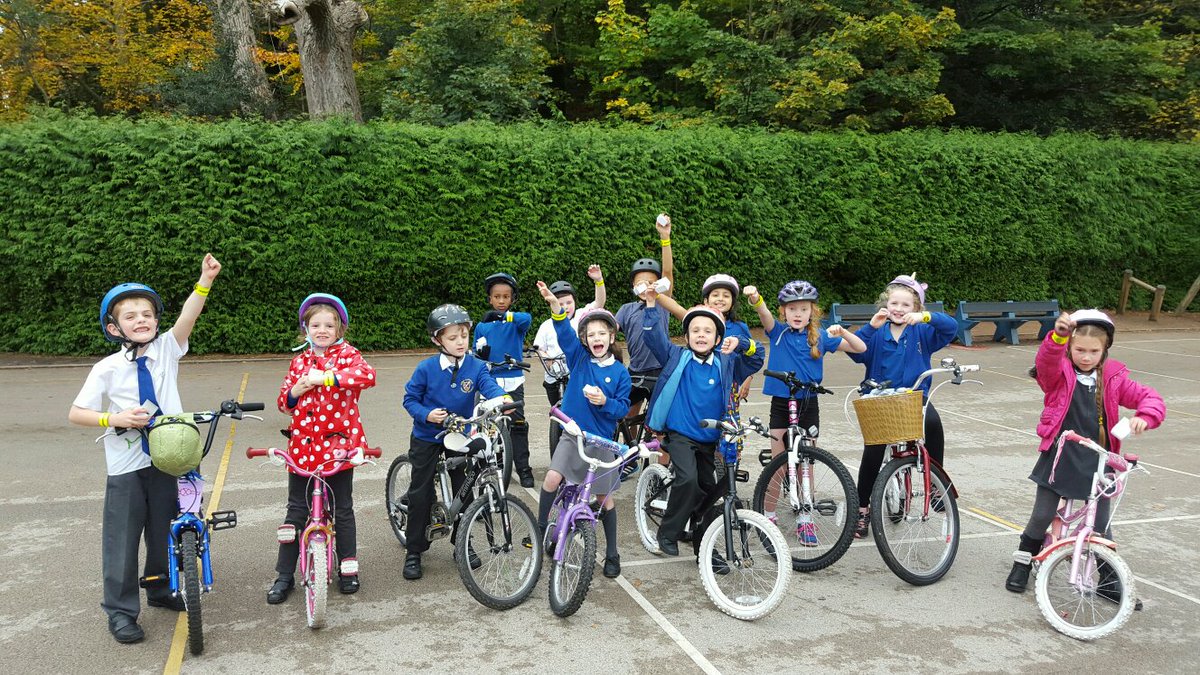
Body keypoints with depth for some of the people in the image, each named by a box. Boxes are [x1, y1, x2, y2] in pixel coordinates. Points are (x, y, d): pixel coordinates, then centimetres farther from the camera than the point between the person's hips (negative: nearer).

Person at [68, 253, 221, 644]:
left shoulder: (167, 350, -1)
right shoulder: (107, 368, -6)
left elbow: (187, 318, -19)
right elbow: (75, 414, -2)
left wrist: (205, 282, -34)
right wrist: (114, 418, -19)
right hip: (126, 466, -2)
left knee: (165, 530, 16)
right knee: (121, 537, 5)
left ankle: (160, 590, 37)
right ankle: (121, 610, 20)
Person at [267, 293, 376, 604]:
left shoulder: (346, 354, -3)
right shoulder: (300, 361, 9)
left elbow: (368, 374, -25)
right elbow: (284, 403, 11)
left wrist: (325, 378, -27)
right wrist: (294, 392, -11)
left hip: (338, 446, -3)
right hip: (303, 445, 3)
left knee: (342, 511, 8)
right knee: (296, 510, 9)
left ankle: (347, 569, 23)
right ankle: (284, 575, 19)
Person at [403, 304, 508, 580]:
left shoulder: (476, 366, -10)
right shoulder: (426, 368, -14)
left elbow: (489, 386, -24)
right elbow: (410, 399, -6)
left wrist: (503, 397, -46)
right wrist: (426, 414, -24)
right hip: (427, 437, -2)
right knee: (420, 493, 1)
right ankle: (414, 551, 14)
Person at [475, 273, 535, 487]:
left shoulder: (516, 323, -1)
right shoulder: (481, 326, 7)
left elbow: (527, 318, -26)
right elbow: (475, 356, 12)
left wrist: (503, 315, -39)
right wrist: (480, 355, -12)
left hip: (513, 382, -2)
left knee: (518, 425, -4)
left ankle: (523, 469, 4)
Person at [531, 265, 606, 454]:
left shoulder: (582, 315, 1)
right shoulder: (547, 326, 5)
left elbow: (599, 302, -12)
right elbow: (540, 350, 8)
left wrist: (599, 280, -28)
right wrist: (547, 360, -14)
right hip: (556, 380, 1)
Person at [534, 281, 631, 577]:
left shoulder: (620, 372, -5)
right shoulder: (579, 358, -3)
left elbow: (623, 407, -5)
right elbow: (565, 333, -19)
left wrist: (605, 402, -26)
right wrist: (556, 307, -37)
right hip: (572, 433, 1)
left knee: (603, 496, 7)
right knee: (552, 478, -18)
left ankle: (612, 554, 22)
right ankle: (541, 528, 6)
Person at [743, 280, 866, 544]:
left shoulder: (820, 336, 1)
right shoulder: (778, 332, -2)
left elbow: (860, 348, 0)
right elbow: (764, 314, -24)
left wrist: (842, 332, -19)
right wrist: (755, 299, -46)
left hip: (808, 403, 1)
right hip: (781, 402, -1)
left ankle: (804, 519, 20)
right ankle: (768, 516, 18)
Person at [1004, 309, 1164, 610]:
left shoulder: (1114, 378, 2)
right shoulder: (1059, 374, -7)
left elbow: (1150, 398, 2)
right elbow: (1047, 361, -29)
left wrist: (1144, 416, -21)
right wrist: (1058, 336, -50)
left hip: (1097, 462, 2)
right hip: (1058, 459, -2)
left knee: (1101, 524, 12)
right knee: (1041, 517, 5)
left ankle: (1109, 582, 28)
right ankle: (1022, 566, 26)